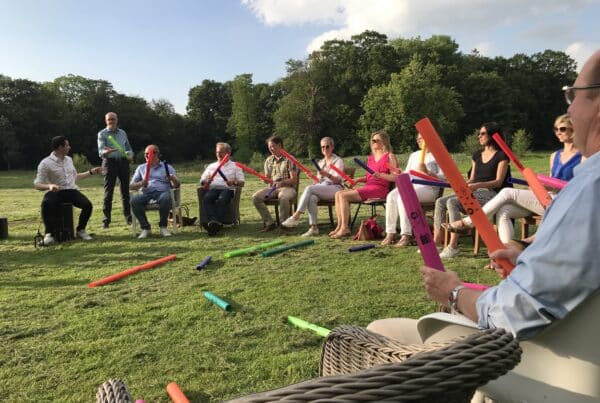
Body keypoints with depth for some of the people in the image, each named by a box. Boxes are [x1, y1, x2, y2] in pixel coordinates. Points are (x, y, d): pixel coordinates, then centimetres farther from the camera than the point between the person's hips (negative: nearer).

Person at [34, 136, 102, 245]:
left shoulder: (69, 159, 14)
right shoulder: (45, 163, -7)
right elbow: (37, 184, -8)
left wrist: (91, 172, 23)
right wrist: (49, 186, -29)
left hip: (71, 191, 5)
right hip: (56, 192, -4)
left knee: (87, 204, -22)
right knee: (46, 204, -37)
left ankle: (80, 230, 1)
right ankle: (49, 233, -20)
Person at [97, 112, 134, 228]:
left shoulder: (123, 133, 15)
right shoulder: (102, 134, 2)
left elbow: (129, 148, 20)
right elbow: (101, 151, -12)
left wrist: (130, 155, -3)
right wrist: (106, 152, -35)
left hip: (123, 162, 4)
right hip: (110, 162, -3)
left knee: (125, 190, 7)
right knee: (108, 191, -5)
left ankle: (128, 216, 15)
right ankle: (106, 219, -1)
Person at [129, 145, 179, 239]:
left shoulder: (167, 167, 19)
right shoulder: (141, 168, 25)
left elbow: (176, 185, 9)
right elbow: (131, 186, 17)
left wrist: (173, 179, -15)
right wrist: (141, 184, -6)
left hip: (162, 192, -2)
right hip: (146, 193, 2)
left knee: (166, 198, -38)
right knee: (134, 200, -31)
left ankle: (163, 226, -19)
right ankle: (145, 228, -18)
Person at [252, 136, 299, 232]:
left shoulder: (289, 159, -1)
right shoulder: (268, 160, 16)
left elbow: (294, 180, -7)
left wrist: (282, 182, -24)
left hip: (288, 187, -5)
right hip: (273, 188, 5)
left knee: (283, 197, -40)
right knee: (256, 197, -20)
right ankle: (269, 223, -14)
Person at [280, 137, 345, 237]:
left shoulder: (338, 161, 6)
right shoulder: (320, 162, 25)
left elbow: (338, 180, -6)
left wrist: (327, 175, -26)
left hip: (335, 188, -5)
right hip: (321, 188, 5)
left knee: (309, 188, -31)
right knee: (311, 198, -33)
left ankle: (296, 216, -35)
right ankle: (313, 227, -38)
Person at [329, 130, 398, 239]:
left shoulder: (390, 156, 0)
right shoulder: (371, 157, 22)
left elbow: (395, 177, -10)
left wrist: (380, 175, -23)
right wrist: (357, 180, 7)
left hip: (379, 188, -8)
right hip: (368, 186, 8)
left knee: (344, 196, -21)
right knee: (338, 194, -6)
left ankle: (345, 228, -17)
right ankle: (340, 226, -10)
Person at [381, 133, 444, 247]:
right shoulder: (413, 155, 27)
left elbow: (443, 177, -4)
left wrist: (427, 172, -18)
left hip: (428, 187, -6)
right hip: (409, 185, 6)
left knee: (403, 197, -34)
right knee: (391, 196, -26)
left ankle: (406, 235, -34)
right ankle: (390, 233, -25)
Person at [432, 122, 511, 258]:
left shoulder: (501, 156, 1)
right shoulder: (476, 155, 22)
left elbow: (498, 182, -8)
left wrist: (478, 185, -23)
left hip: (490, 194, -7)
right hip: (472, 192, 7)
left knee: (452, 202, -30)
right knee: (440, 201, -16)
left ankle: (453, 247, -31)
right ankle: (436, 241, -18)